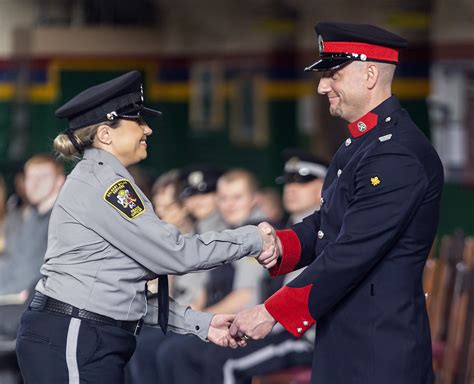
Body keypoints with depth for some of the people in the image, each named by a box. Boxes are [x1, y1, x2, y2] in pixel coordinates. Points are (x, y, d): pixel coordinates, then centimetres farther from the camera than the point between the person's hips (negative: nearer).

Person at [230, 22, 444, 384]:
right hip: (343, 340, 10)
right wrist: (280, 245, -4)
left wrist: (272, 312, -19)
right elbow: (327, 222, 18)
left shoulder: (398, 155, -20)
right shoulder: (362, 141, 14)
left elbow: (351, 253, -23)